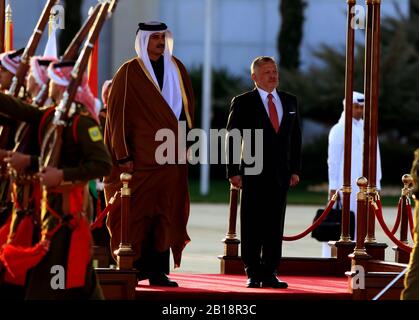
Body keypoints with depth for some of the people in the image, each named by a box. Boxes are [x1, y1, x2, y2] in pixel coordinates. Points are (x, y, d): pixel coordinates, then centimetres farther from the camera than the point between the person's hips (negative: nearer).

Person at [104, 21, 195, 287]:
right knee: (138, 212, -2)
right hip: (140, 155, -4)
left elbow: (187, 106, 18)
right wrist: (123, 155, -12)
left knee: (166, 214, 2)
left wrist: (185, 143, 10)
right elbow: (118, 114, -7)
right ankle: (138, 267, 6)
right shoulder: (130, 73, -4)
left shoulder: (176, 68, 11)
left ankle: (159, 271, 4)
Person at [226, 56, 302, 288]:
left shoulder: (290, 101, 12)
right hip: (253, 173, -4)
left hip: (280, 174, 4)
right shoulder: (243, 103, -1)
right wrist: (233, 171, -9)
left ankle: (269, 274, 7)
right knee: (252, 226, -1)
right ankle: (253, 274, 5)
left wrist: (295, 169, 9)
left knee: (275, 226, 3)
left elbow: (295, 137, 15)